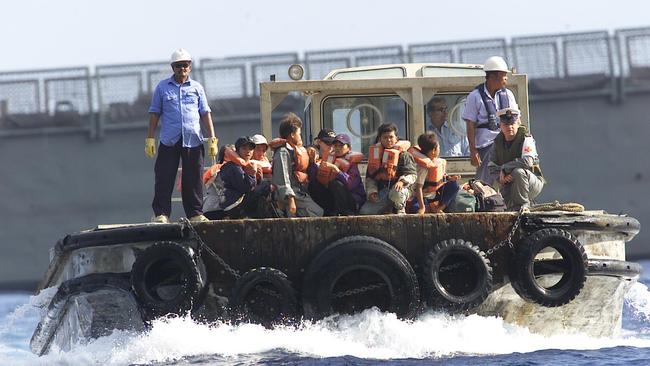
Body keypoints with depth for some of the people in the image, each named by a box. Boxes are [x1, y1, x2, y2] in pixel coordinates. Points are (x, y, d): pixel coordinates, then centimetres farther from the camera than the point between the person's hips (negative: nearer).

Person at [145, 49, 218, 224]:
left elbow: (205, 114, 10)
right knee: (164, 179, -5)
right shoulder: (163, 87, 9)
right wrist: (150, 138, 3)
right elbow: (154, 113, 10)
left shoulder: (196, 88, 12)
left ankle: (195, 213, 7)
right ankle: (161, 213, -3)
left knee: (193, 180, 2)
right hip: (169, 141, -1)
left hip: (193, 141, 1)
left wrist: (212, 138, 3)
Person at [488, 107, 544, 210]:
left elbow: (527, 161, -30)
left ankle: (523, 205, -20)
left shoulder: (526, 138, -14)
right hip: (509, 185, 5)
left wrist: (504, 168, -22)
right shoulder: (498, 141, 4)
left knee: (518, 172, -36)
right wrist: (502, 177, -18)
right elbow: (492, 166, 4)